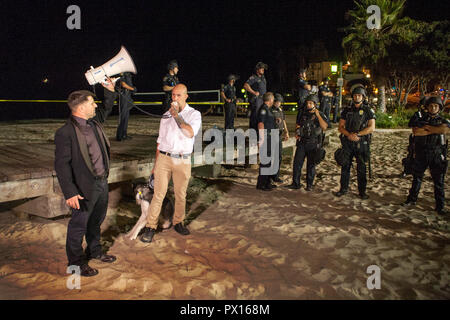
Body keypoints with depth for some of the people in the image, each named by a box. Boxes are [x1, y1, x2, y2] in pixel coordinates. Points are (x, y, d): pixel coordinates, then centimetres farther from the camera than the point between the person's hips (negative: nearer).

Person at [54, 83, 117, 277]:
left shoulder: (94, 124, 4)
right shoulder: (65, 133, -21)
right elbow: (61, 165, -22)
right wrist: (70, 193, -24)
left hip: (102, 183, 9)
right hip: (85, 187, -8)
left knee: (96, 221, 25)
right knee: (79, 225, 10)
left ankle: (94, 251, 47)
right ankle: (76, 263, 30)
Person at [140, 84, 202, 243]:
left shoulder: (194, 114, 2)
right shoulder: (166, 115, 13)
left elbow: (191, 133, -18)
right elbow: (160, 141, 16)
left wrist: (177, 116, -16)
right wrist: (155, 163, 14)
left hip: (182, 161, -1)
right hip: (163, 158, 2)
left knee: (180, 195, 8)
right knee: (158, 194, -1)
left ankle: (178, 222, 27)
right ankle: (150, 227, 6)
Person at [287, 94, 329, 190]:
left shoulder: (320, 115, -3)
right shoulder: (302, 113, 7)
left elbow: (324, 127, -19)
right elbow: (298, 124, 19)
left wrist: (317, 115, -21)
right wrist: (297, 133, 1)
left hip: (314, 144, -3)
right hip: (302, 142, 3)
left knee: (311, 165, 5)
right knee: (297, 162, -2)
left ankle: (309, 185, 16)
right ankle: (296, 183, 6)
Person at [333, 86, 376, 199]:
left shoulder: (368, 111, 2)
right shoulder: (347, 110, 10)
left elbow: (372, 127, -8)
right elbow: (340, 127, 7)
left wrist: (357, 134, -17)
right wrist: (349, 135, -12)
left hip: (361, 143, -2)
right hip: (347, 143, 3)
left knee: (361, 168, 2)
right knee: (345, 166, 5)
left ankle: (362, 191, 11)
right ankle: (343, 189, 16)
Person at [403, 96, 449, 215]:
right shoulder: (421, 120, 7)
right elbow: (415, 132, -13)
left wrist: (426, 127, -12)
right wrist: (433, 130, -14)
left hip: (437, 156, -1)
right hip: (421, 155, 1)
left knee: (439, 182, 2)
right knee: (417, 178, 12)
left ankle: (440, 206, 9)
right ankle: (412, 199, 27)